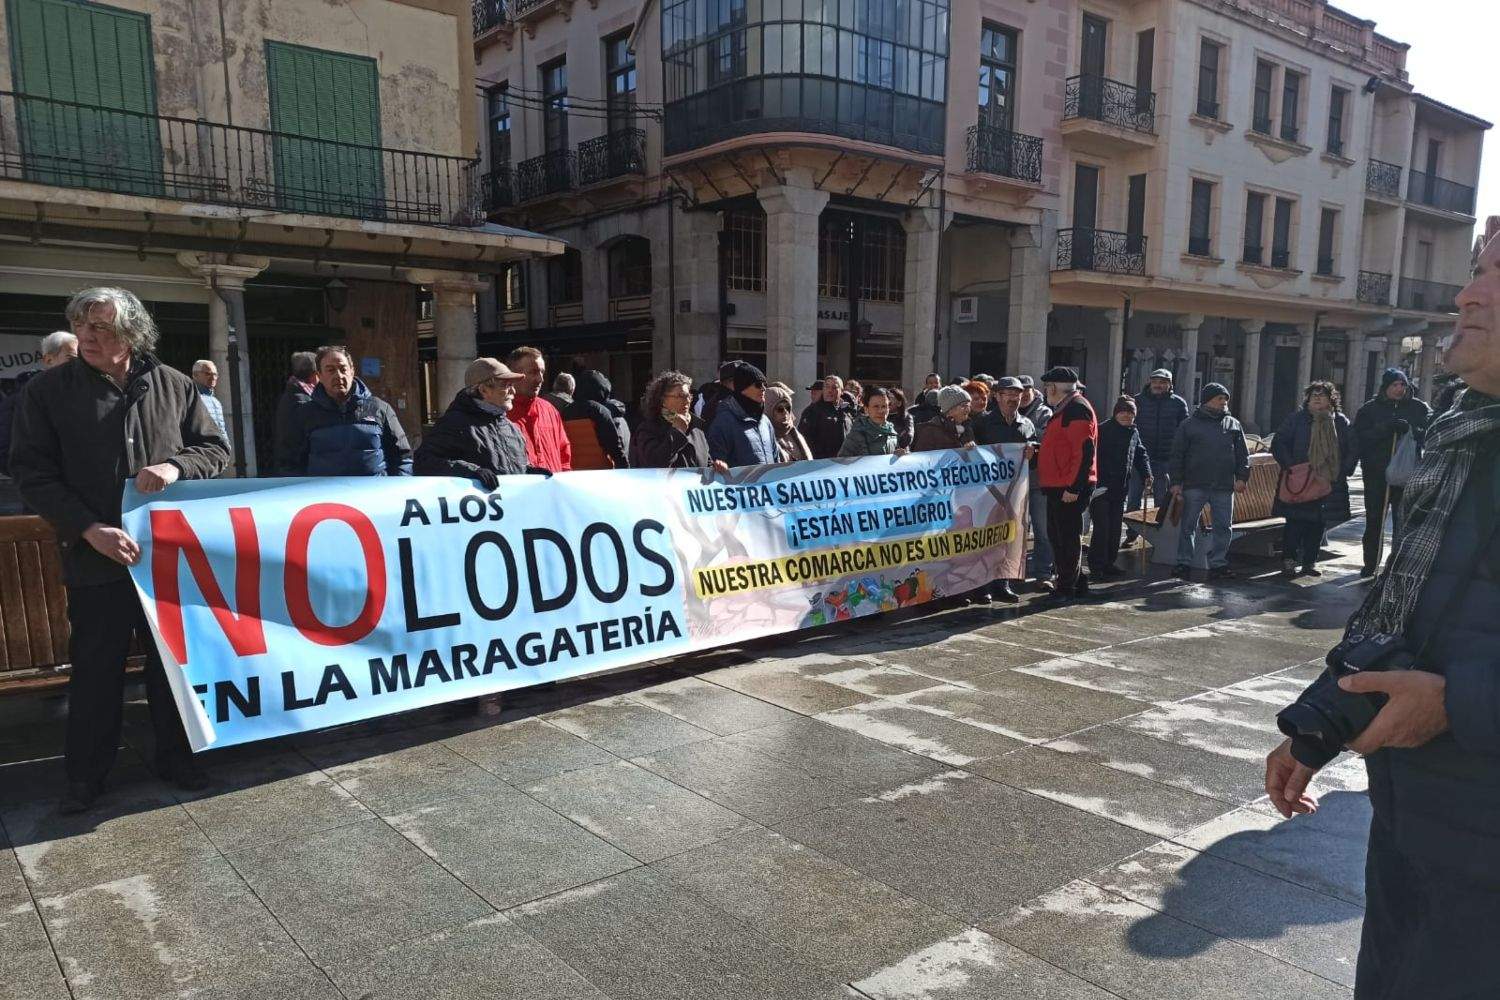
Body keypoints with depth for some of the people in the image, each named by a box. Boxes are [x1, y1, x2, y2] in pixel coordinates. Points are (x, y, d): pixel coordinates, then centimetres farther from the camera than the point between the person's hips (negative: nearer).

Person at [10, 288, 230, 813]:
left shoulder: (173, 385, 1)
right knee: (96, 667, 9)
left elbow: (216, 447, 7)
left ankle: (175, 755, 29)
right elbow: (32, 472, -5)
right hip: (95, 557, -1)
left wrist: (175, 466, -14)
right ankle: (86, 773, 26)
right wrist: (90, 529, -17)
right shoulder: (48, 390, -3)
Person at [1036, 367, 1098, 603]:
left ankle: (1067, 587, 3)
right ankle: (1076, 583, 23)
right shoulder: (1064, 409, 19)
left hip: (1069, 488, -10)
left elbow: (1084, 451, -21)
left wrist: (1074, 486, -23)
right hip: (1058, 486, 10)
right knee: (1057, 535, 15)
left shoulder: (1077, 409, -13)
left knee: (1068, 536, -4)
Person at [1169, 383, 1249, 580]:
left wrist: (1242, 477, 0)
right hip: (1195, 485, -2)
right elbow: (1177, 455, 3)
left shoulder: (1233, 425, 12)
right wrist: (1176, 482, -3)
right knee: (1189, 525, 2)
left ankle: (1218, 564, 13)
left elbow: (1243, 454, 12)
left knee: (1224, 526, 4)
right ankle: (1183, 563, 8)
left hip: (1224, 487, 3)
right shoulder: (1189, 425, 4)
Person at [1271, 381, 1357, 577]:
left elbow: (1353, 450, 13)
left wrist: (1342, 471, 0)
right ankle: (1288, 559, 3)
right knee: (1295, 521, -4)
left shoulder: (1341, 422, 9)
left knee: (1318, 524, 7)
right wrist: (1290, 466, -11)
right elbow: (1278, 445, -1)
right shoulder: (1296, 419, 1)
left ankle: (1310, 562, 15)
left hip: (1329, 482, 3)